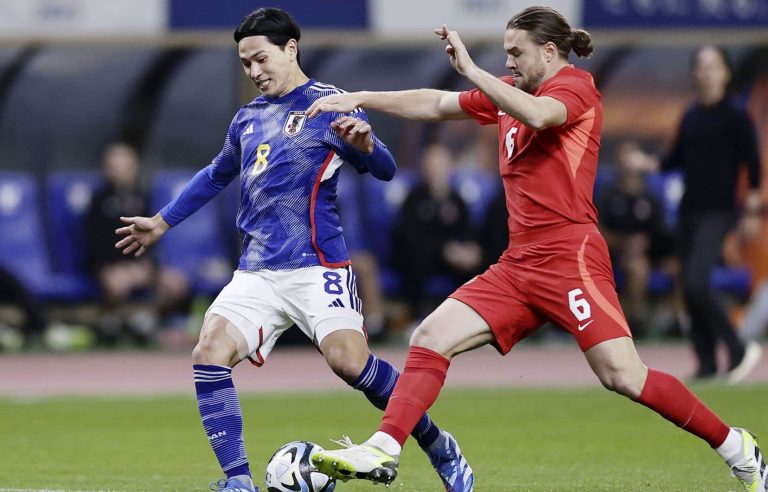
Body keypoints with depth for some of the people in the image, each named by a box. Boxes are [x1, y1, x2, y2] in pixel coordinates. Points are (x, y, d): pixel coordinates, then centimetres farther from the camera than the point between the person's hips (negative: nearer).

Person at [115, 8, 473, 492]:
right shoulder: (249, 118, 19)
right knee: (209, 353, -15)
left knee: (349, 361, -23)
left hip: (316, 266, -6)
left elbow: (385, 170, -9)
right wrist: (161, 222, 40)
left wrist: (365, 144, -32)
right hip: (257, 271, 6)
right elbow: (216, 176, 36)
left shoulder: (330, 105, -1)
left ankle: (439, 447, -4)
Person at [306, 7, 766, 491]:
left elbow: (538, 115, -27)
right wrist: (361, 99, 22)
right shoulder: (511, 91, 19)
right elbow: (437, 104, 27)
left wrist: (470, 69, -25)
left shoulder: (575, 85, -4)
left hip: (568, 256, -8)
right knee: (430, 338, -4)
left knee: (623, 375, -16)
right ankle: (384, 451, -7)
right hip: (519, 264, 8)